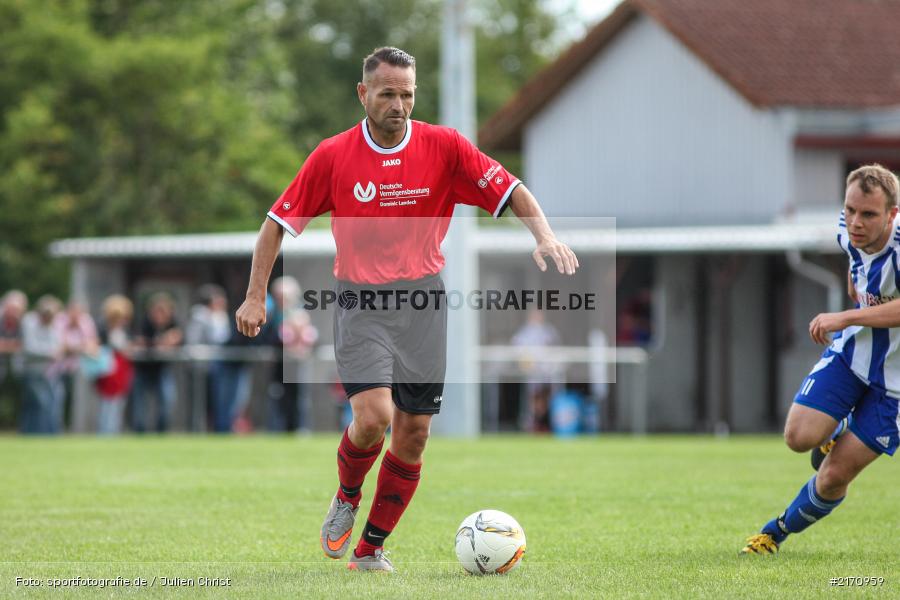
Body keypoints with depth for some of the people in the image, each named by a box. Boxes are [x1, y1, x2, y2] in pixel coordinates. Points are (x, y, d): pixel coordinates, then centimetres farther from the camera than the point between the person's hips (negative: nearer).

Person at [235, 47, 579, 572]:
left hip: (424, 299, 2)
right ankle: (346, 499, 12)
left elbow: (511, 191, -2)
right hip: (361, 301, -2)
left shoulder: (443, 147, -2)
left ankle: (371, 550, 16)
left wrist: (544, 234, -21)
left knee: (414, 432, 2)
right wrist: (257, 297, -2)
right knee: (373, 416, -20)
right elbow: (279, 223, 3)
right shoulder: (332, 156, -4)